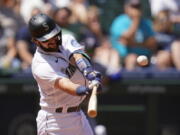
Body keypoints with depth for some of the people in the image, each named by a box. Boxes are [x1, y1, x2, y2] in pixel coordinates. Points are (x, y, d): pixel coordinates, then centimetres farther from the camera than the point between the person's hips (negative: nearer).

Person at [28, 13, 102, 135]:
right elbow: (64, 85, -37)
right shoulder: (40, 65, -23)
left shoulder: (66, 40, -1)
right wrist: (87, 90, -57)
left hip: (78, 114, 7)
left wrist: (88, 71, -43)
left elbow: (77, 56, -21)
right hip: (55, 119, -7)